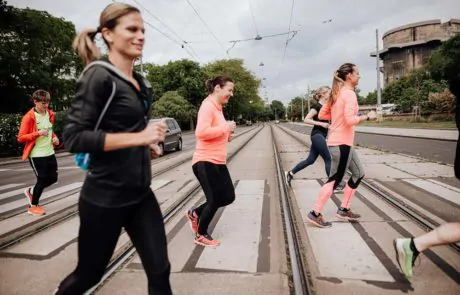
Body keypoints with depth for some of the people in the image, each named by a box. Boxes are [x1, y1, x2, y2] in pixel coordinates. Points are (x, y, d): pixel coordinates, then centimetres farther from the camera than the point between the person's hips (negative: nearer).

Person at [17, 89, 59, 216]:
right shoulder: (29, 117, -14)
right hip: (36, 154, -6)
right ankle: (33, 207, 22)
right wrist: (38, 133, -26)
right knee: (42, 179, 0)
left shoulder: (50, 114, 7)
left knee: (53, 178, 10)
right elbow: (20, 138, -14)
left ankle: (31, 191, 35)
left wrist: (54, 137, 3)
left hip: (49, 152, 7)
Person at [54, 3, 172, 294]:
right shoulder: (99, 76, -13)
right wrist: (139, 138, -24)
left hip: (140, 194, 7)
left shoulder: (140, 82, 10)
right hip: (104, 198, -6)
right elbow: (74, 137, -20)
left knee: (160, 271, 6)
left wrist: (148, 143, 5)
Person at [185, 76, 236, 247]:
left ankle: (194, 214, 32)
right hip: (205, 162, -10)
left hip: (218, 162, 10)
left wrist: (227, 135, 7)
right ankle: (201, 236, 25)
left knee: (228, 197, 13)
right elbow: (201, 132, -30)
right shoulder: (208, 106, -15)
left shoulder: (217, 107, 16)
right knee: (214, 200, 2)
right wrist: (225, 127, -20)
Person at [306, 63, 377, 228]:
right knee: (335, 180, -2)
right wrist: (368, 117, -11)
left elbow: (322, 115, 15)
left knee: (358, 173, 18)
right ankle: (315, 214, 6)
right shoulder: (349, 94, -14)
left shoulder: (337, 93, 14)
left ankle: (344, 210, 24)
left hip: (338, 141, 10)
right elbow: (350, 120, -25)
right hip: (341, 143, -10)